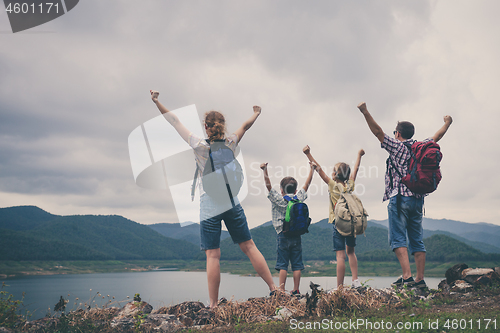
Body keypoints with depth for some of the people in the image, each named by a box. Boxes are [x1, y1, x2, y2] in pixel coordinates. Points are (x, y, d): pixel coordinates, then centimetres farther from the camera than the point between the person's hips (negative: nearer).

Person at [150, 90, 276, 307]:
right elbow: (245, 126, 20)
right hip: (231, 204, 3)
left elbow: (175, 122, 2)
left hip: (209, 207, -3)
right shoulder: (230, 144, 1)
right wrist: (256, 113, 39)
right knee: (248, 246, 10)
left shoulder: (199, 145, -7)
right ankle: (274, 289, 12)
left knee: (212, 255, -3)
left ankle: (213, 304, -2)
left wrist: (157, 102, 12)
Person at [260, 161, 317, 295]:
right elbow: (307, 184, 15)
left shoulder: (279, 200, -4)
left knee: (282, 265, -2)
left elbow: (268, 185, -8)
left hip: (283, 235, -3)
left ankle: (282, 291, -4)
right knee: (297, 265, 8)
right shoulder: (299, 198, 5)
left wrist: (265, 170, -8)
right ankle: (296, 290, 10)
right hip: (296, 235, 3)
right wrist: (312, 169, 25)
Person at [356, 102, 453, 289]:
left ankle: (407, 276, -16)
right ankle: (420, 279, 8)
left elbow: (378, 132, -8)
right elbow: (437, 137, 30)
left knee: (398, 238, -6)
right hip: (418, 199, 6)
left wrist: (365, 112, -9)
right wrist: (447, 123, 47)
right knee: (417, 240, 9)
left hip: (400, 198, -6)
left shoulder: (396, 146, -2)